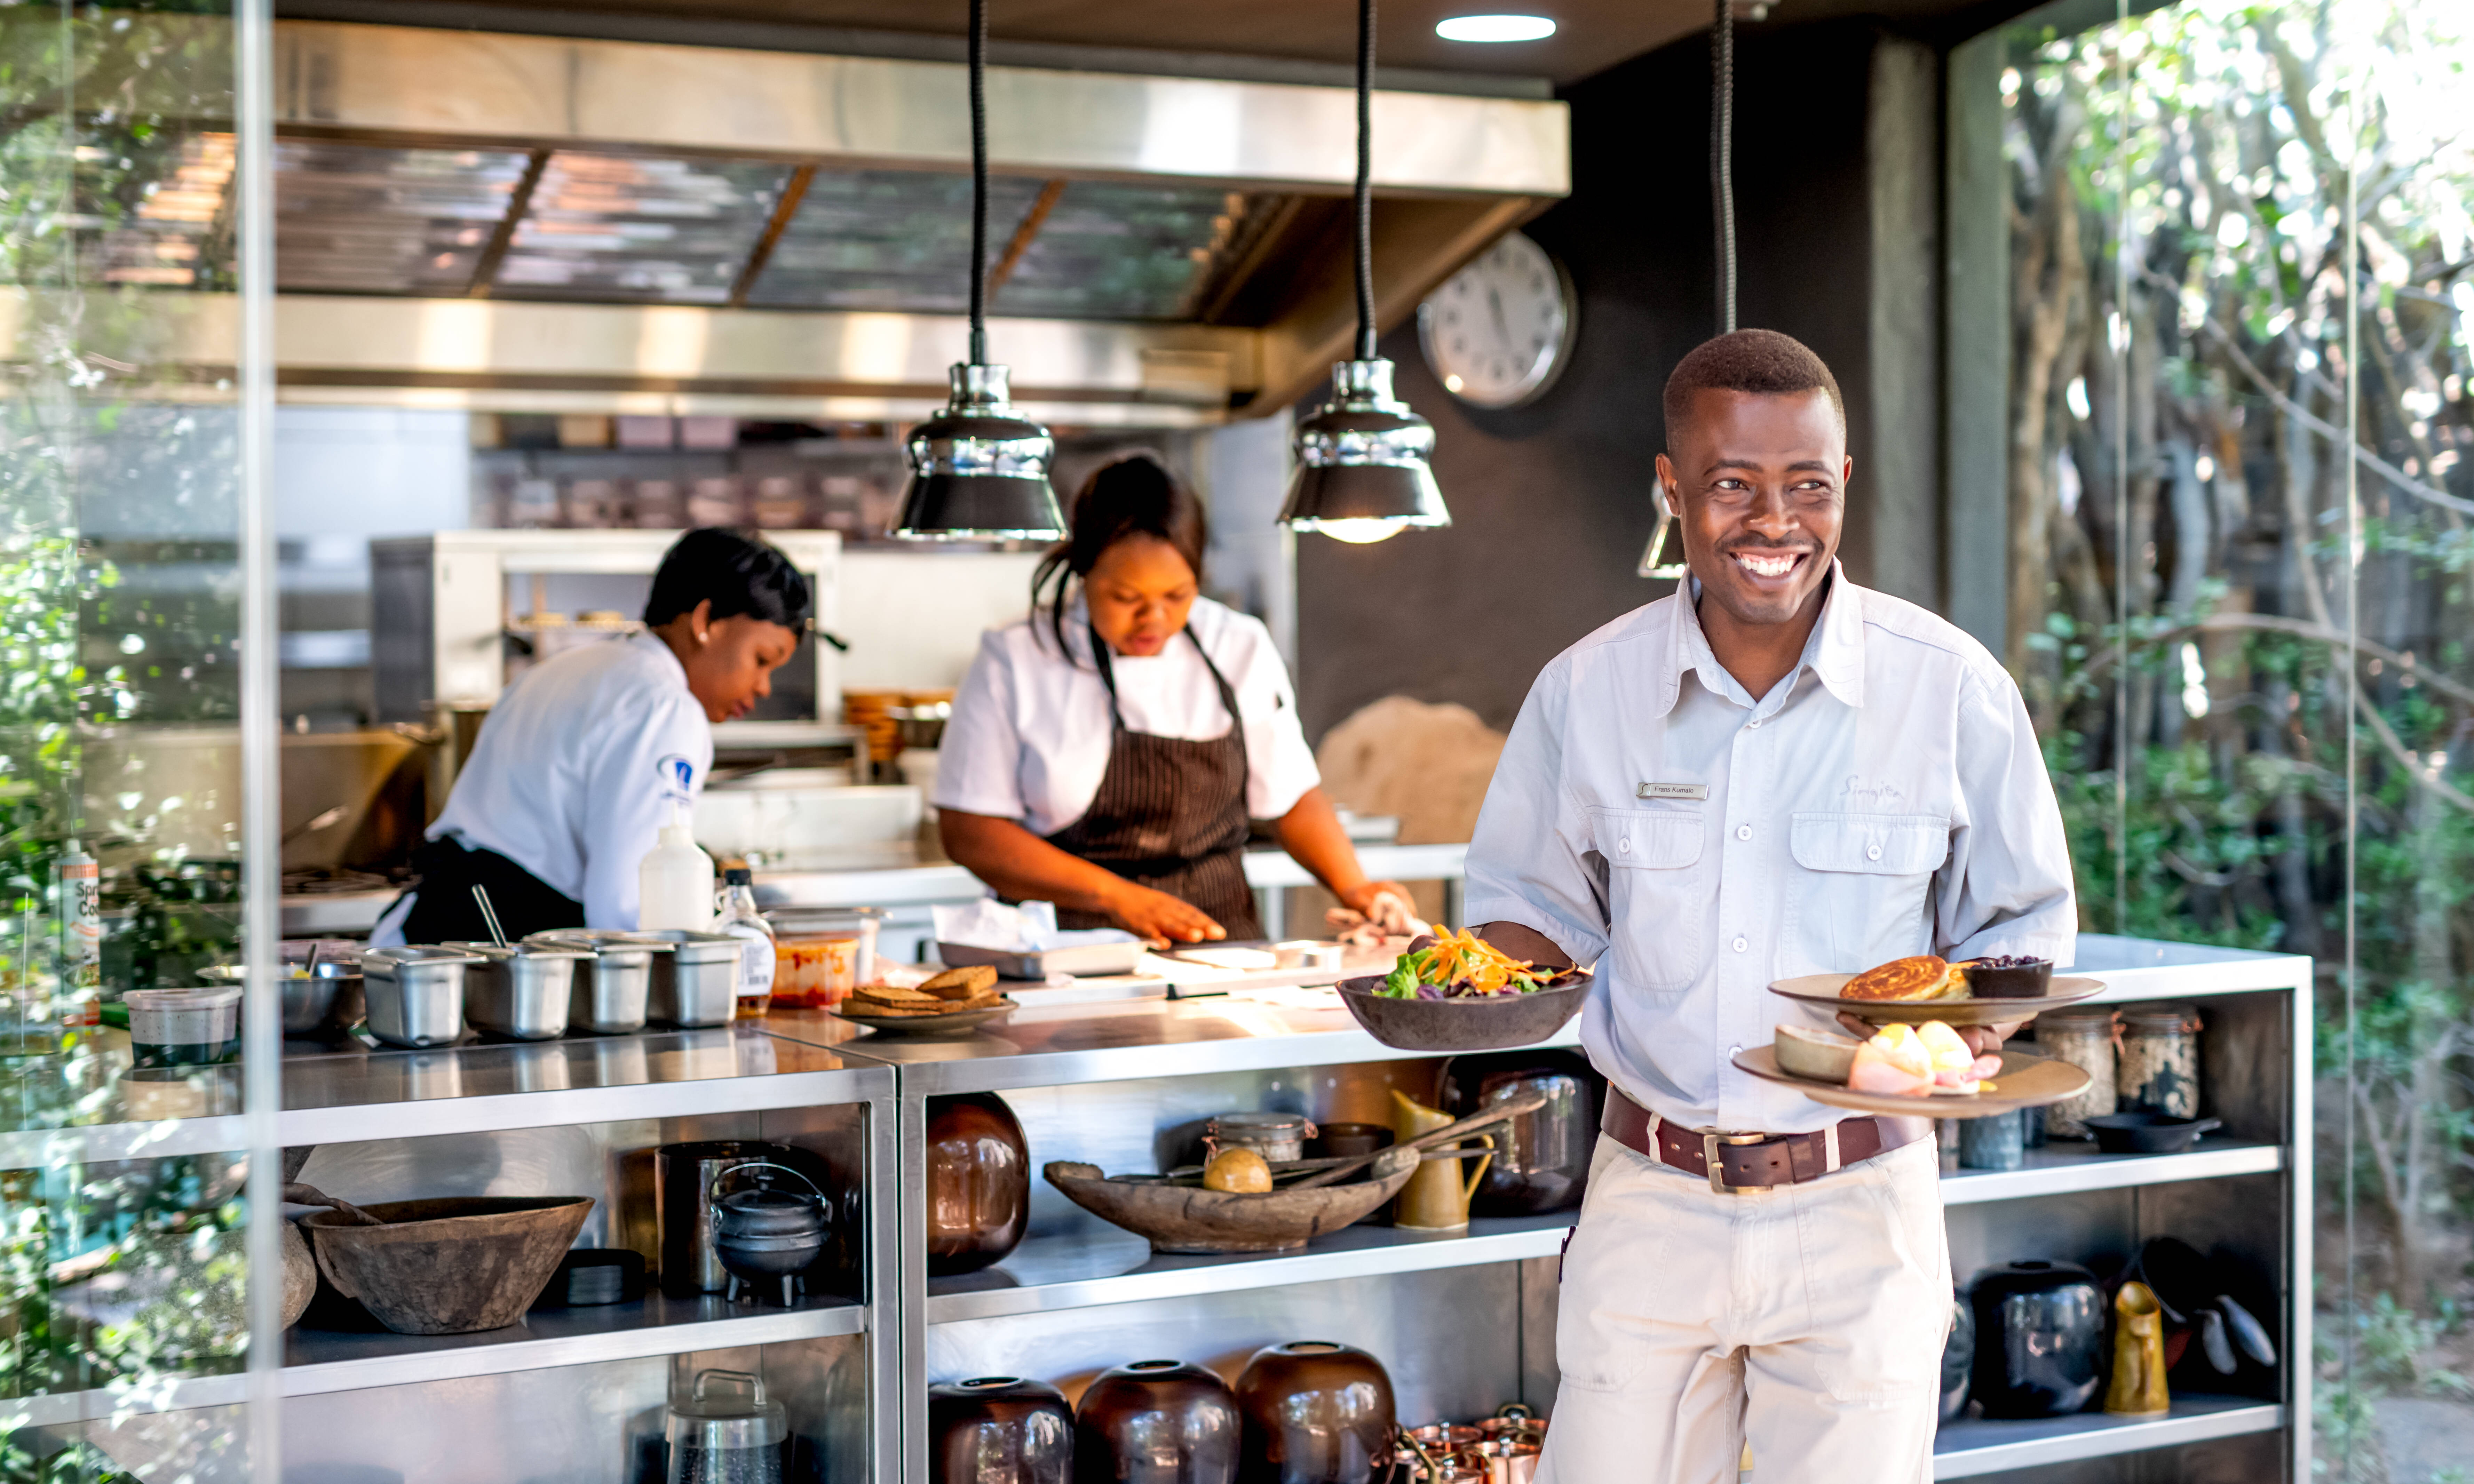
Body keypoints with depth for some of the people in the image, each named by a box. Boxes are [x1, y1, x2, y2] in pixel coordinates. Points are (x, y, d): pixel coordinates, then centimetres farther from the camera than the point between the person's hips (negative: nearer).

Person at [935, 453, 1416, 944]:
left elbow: (1296, 797, 11)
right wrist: (1121, 898, -15)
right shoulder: (1013, 660, -4)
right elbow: (967, 830, -7)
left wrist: (1353, 888, -7)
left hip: (1217, 935, 0)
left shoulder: (1241, 649, 6)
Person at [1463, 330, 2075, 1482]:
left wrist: (1970, 1029, -16)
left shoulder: (1953, 689, -5)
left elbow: (2025, 923, 6)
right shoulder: (1585, 689, -1)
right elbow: (1535, 905, 11)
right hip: (1651, 1202, 1)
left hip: (1859, 1213, -1)